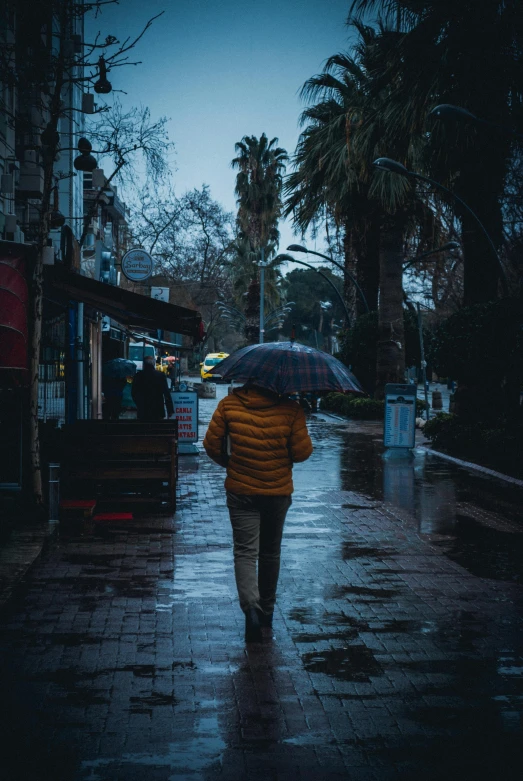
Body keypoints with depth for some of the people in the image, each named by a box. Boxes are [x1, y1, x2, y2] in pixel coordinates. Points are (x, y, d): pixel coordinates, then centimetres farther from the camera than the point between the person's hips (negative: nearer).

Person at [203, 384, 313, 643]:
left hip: (241, 492, -1)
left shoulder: (229, 404, -9)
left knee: (245, 551, 1)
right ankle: (267, 610, 31)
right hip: (278, 492, 1)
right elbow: (302, 452, -10)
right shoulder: (290, 409, -12)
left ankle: (251, 607, -21)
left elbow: (212, 444, -3)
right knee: (270, 551, 18)